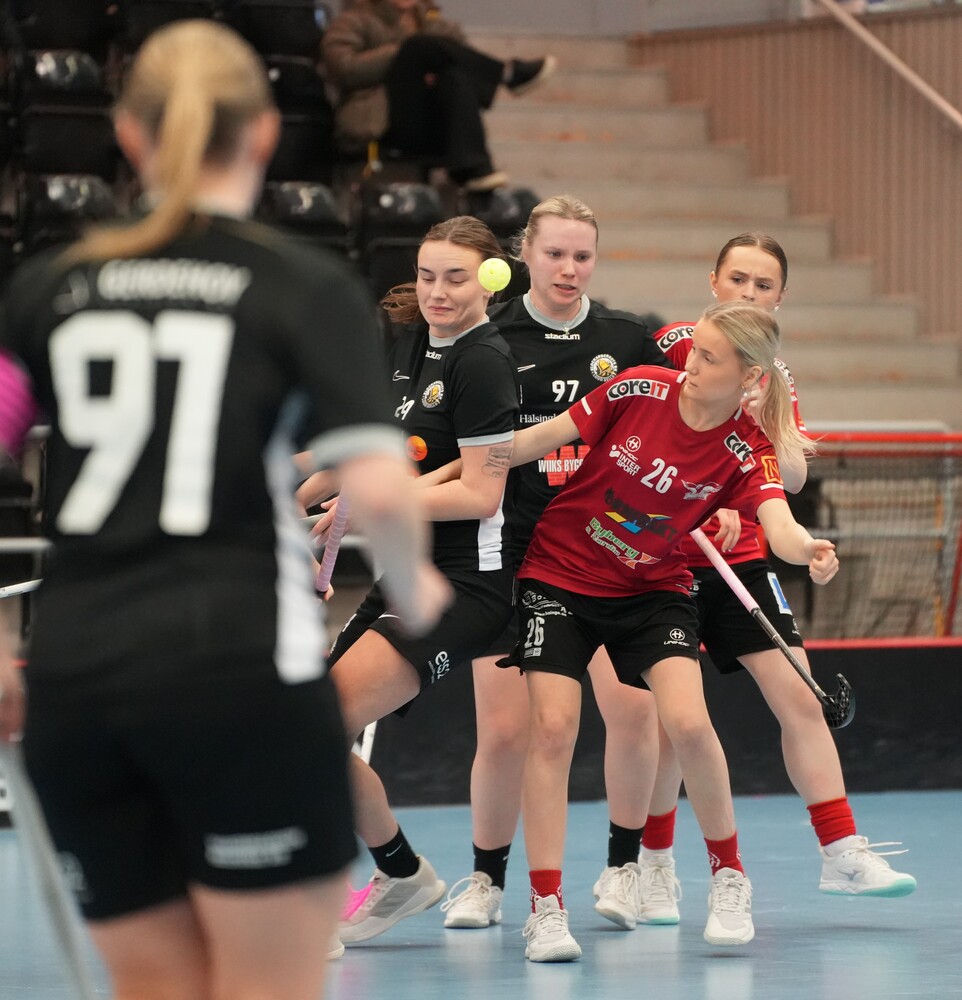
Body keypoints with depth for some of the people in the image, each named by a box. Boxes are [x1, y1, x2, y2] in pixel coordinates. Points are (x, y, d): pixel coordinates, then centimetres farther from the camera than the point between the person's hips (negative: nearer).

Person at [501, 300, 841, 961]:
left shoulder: (747, 452, -14)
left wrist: (809, 549, -54)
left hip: (654, 591, 0)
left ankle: (729, 876, 5)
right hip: (560, 576, 0)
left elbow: (780, 525, -30)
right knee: (554, 728, -12)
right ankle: (546, 907, -2)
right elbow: (546, 437, -5)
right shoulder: (638, 390, -14)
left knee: (688, 722, -19)